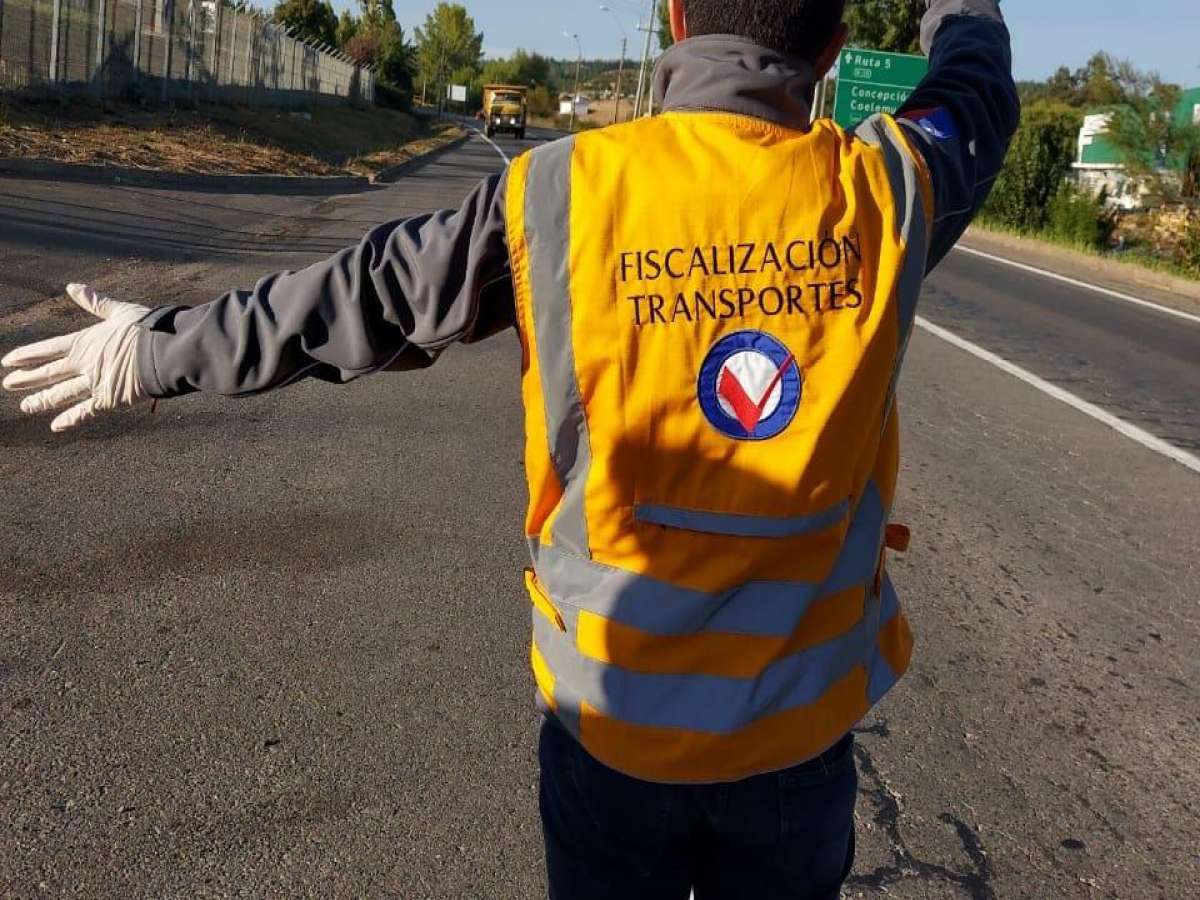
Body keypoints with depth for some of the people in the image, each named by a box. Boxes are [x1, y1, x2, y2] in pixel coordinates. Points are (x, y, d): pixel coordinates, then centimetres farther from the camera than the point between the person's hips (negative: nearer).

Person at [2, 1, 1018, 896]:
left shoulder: (563, 194, -14)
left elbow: (361, 299, -4)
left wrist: (159, 349, 12)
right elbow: (979, 88, 13)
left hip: (616, 719, 0)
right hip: (805, 724, 1)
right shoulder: (882, 190, -10)